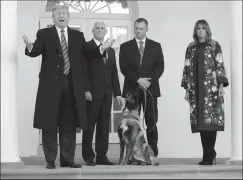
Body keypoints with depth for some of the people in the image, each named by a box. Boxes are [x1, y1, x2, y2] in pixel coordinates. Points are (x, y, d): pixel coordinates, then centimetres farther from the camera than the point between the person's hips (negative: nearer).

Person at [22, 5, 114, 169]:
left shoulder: (78, 36, 12)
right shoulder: (44, 34, 3)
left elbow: (87, 53, 4)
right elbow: (35, 52, -10)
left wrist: (101, 49, -12)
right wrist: (30, 46, -32)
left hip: (72, 85, 3)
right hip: (51, 84, -2)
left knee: (69, 124, 6)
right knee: (49, 124, 1)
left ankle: (67, 159, 14)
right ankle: (50, 160, 9)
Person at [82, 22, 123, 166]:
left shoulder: (111, 50, 18)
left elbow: (114, 74, 17)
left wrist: (117, 93, 11)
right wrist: (86, 90, -15)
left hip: (107, 94, 5)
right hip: (92, 93, -5)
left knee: (104, 126, 3)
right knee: (89, 125, -1)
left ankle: (102, 156, 7)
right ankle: (88, 156, 4)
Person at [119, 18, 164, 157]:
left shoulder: (156, 46, 12)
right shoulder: (125, 47, 11)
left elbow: (160, 66, 3)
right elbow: (124, 67, 0)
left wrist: (149, 80, -12)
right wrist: (138, 80, -12)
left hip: (150, 89, 0)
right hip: (132, 89, 0)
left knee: (152, 123, -3)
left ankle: (153, 155, 0)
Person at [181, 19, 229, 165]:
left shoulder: (215, 46, 5)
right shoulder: (191, 48, 14)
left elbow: (220, 66, -1)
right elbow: (187, 69, 12)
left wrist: (221, 85, -10)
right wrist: (187, 89, 7)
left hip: (211, 88, -3)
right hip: (196, 89, 3)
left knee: (211, 119, -8)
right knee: (200, 121, 0)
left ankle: (209, 155, -5)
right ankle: (209, 153, 9)